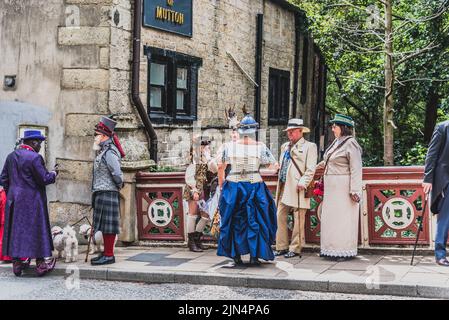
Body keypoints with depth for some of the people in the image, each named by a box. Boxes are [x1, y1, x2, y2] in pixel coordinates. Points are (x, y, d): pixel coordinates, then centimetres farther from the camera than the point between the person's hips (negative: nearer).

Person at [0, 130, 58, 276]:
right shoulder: (35, 157, -15)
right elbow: (44, 179, -15)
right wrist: (54, 173, 3)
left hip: (14, 201, 6)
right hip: (32, 201, -6)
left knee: (16, 231, 11)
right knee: (36, 230, 1)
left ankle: (17, 263, 15)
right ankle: (41, 264, 7)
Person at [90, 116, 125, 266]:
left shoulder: (109, 153, -15)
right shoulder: (103, 152, 17)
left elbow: (117, 174, -21)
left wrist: (119, 186, -5)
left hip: (108, 193, -10)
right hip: (101, 193, 10)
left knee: (108, 225, -6)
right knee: (104, 225, 14)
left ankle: (109, 255, -3)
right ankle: (106, 253, 20)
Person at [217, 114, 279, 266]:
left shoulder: (229, 146, 0)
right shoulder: (260, 147, -6)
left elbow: (220, 167, 6)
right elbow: (275, 166, -1)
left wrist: (221, 185, 18)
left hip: (233, 186, 2)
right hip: (254, 186, -2)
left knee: (235, 220, 11)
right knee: (254, 220, 6)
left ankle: (236, 255, 14)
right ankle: (254, 255, 4)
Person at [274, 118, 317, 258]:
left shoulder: (309, 146, 0)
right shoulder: (285, 146, 22)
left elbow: (311, 169, -7)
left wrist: (303, 182, -19)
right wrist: (279, 185, 17)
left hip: (298, 189, -7)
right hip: (284, 188, 7)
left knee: (298, 220, -3)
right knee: (280, 217, 5)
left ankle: (295, 249, 4)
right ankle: (281, 247, 13)